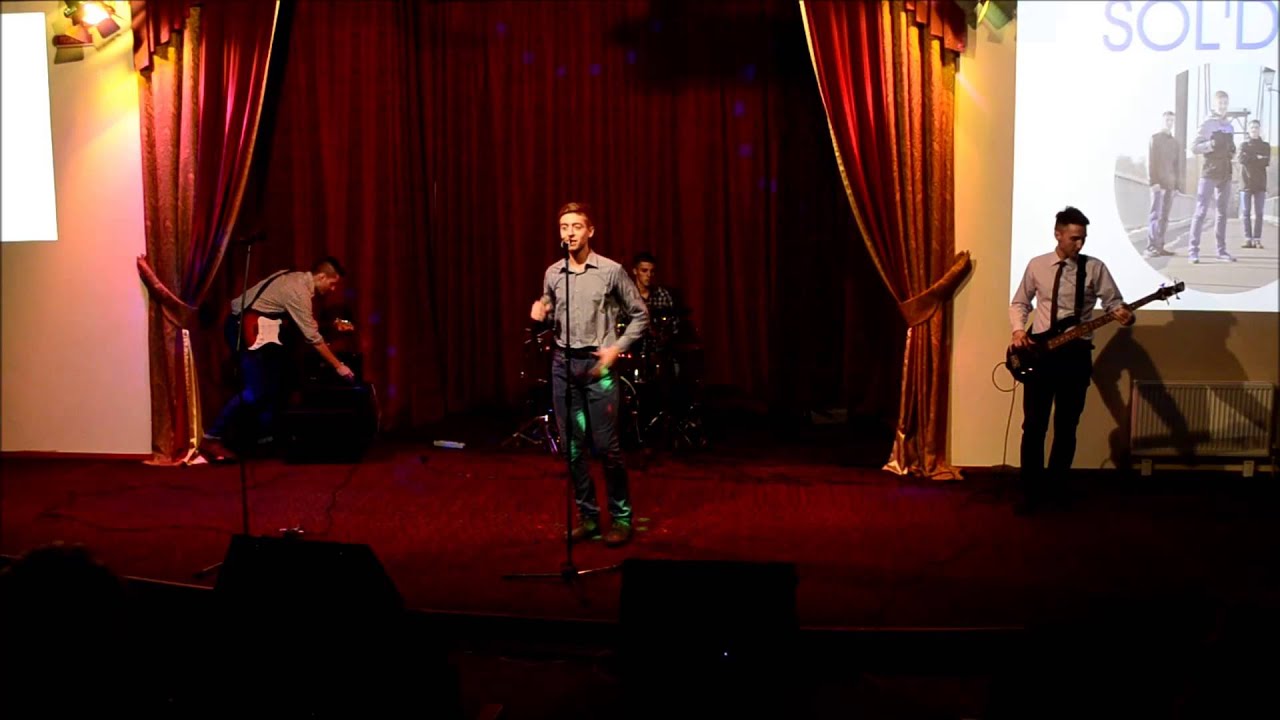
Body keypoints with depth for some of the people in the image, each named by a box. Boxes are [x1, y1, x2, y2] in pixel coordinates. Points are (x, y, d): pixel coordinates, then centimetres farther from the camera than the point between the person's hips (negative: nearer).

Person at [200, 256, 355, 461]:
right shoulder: (298, 291, -19)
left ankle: (265, 435, 19)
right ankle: (212, 438, -11)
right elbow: (313, 337, -17)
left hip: (258, 327, 10)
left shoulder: (298, 279, 8)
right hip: (245, 328, -10)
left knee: (274, 381, 11)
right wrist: (338, 366, -12)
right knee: (255, 390, -14)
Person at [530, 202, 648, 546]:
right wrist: (540, 314, -1)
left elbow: (640, 315, 1)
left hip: (597, 365, -4)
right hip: (563, 364, 4)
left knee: (607, 446, -4)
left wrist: (617, 348, -8)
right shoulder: (552, 274, 8)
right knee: (572, 447, 6)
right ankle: (588, 517, 17)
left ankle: (621, 518, 9)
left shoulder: (611, 271, -4)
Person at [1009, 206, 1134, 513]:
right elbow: (1019, 303, 13)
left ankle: (1056, 489, 21)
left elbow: (1114, 302, 1)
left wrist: (1123, 314, -22)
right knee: (1034, 426, 0)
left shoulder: (1095, 268, 1)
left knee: (1066, 427, 7)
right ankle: (1032, 491, 11)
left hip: (1076, 353, 0)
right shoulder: (1037, 265, 4)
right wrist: (1018, 329, -4)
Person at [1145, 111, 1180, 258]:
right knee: (1156, 215, -10)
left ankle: (1160, 246, 6)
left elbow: (1176, 163, 19)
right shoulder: (1155, 139, 2)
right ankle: (1151, 247, -13)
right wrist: (1153, 181, -15)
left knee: (1164, 217, 4)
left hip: (1170, 184, 6)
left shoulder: (1174, 141, 19)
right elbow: (1150, 162, -6)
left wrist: (1176, 183, 11)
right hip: (1158, 183, -6)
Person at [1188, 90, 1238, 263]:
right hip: (1209, 173, -6)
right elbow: (1195, 148, -7)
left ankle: (1221, 250, 11)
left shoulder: (1229, 126, 16)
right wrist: (1212, 144, -23)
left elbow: (1231, 149, 24)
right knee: (1201, 211, -9)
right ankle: (1193, 250, -10)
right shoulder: (1207, 124, 0)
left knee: (1222, 213, 7)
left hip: (1225, 174, 6)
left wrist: (1232, 151, 1)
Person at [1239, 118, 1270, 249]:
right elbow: (1242, 159, -8)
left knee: (1258, 213, -3)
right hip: (1246, 182, 0)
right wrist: (1258, 158, -8)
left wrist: (1250, 159, -8)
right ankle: (1248, 239, -2)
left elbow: (1266, 162, -4)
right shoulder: (1243, 145, 11)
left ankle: (1257, 239, -3)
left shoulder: (1266, 146, 12)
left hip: (1260, 183, 0)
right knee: (1246, 212, -4)